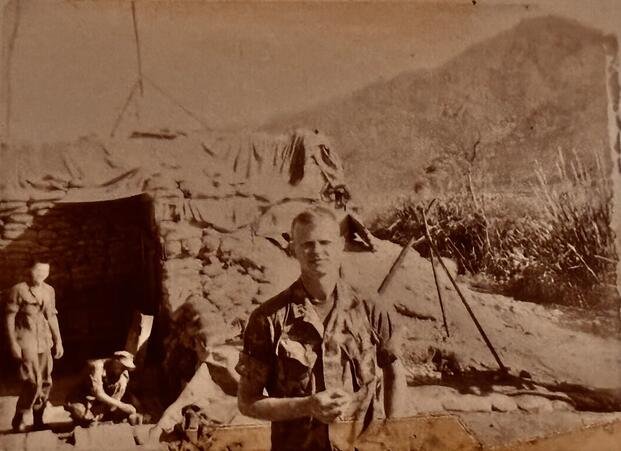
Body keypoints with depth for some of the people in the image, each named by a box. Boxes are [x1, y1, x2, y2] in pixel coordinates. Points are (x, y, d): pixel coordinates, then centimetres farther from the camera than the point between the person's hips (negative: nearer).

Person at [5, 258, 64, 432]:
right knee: (33, 382, -12)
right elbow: (10, 318, -5)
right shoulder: (18, 290, -6)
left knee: (45, 382, 6)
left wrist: (58, 341, 15)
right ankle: (18, 419, 5)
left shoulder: (49, 290, 9)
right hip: (26, 341, -5)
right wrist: (13, 343, -10)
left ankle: (38, 421, 18)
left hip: (45, 342, 6)